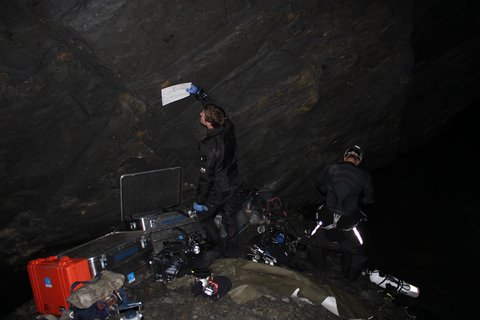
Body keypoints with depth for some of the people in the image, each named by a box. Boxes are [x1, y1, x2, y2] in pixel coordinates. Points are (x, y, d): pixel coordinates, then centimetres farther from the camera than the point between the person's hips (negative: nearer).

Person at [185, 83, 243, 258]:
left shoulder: (209, 147, -34)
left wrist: (198, 201, -12)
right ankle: (232, 255, 38)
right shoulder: (228, 127, -16)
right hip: (234, 188, 6)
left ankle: (221, 249, 30)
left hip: (217, 193, -6)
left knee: (205, 218, 23)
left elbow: (205, 177, -25)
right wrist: (198, 92, 4)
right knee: (231, 221, 22)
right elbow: (213, 106, 4)